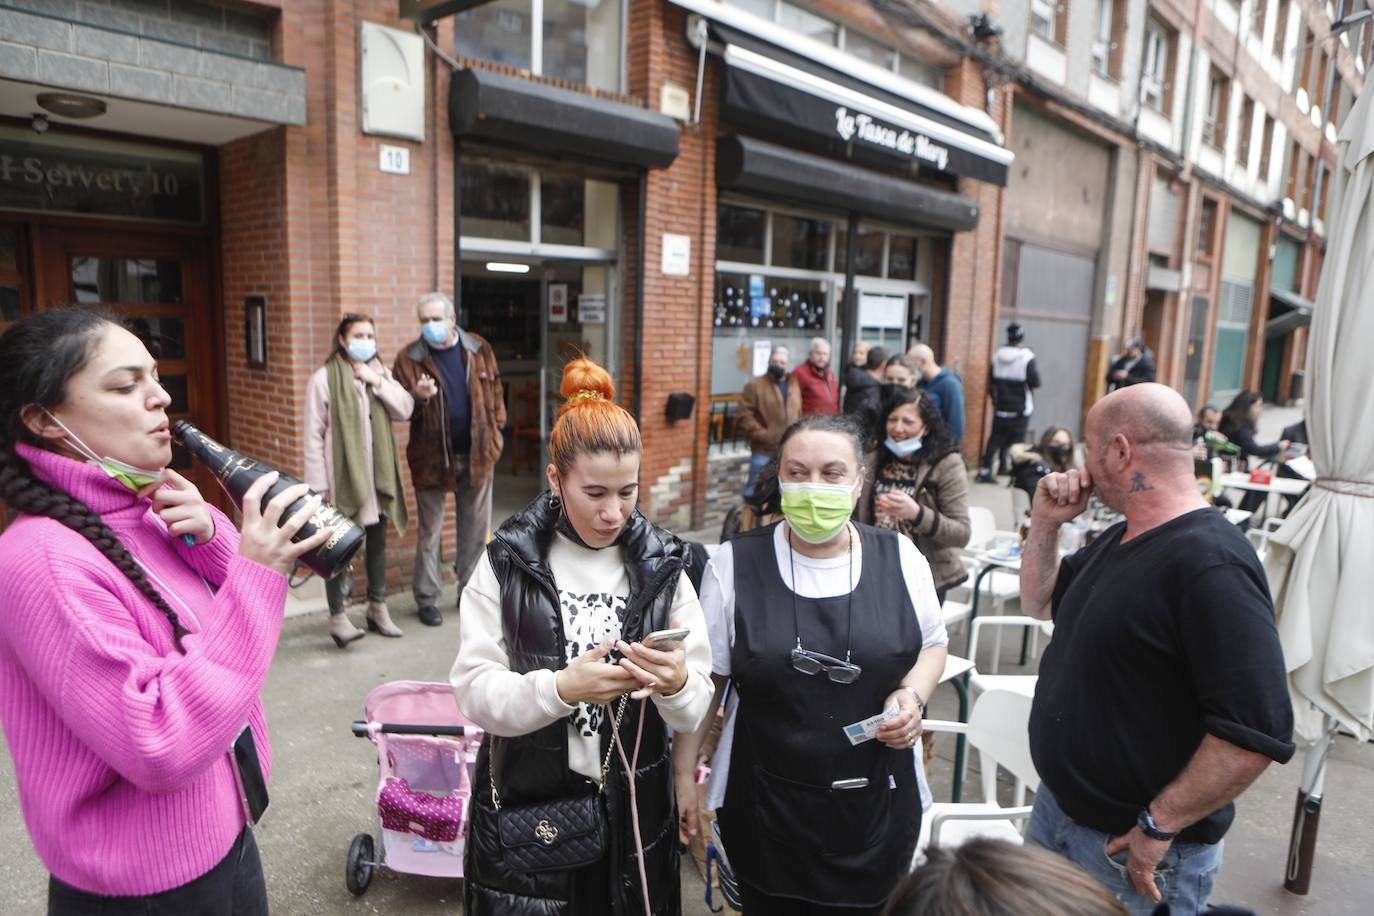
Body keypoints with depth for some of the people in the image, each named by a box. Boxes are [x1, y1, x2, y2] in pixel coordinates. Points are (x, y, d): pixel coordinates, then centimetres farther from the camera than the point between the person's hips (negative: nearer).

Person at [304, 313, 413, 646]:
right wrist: (319, 485, -12)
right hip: (342, 475, -5)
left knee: (377, 541, 14)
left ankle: (377, 608, 28)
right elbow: (314, 435, -9)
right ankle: (337, 616, 9)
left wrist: (377, 381, -12)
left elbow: (405, 410, -1)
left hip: (376, 474, 6)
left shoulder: (380, 373, 10)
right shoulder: (324, 378, -7)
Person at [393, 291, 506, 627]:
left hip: (476, 453, 2)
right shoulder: (409, 358, -4)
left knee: (476, 529, 11)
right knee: (429, 532, 7)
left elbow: (494, 391, 9)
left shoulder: (479, 350, 2)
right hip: (432, 457, -2)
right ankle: (426, 599, 19)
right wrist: (419, 398, -26)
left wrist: (495, 429, 3)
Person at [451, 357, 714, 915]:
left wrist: (676, 684, -29)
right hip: (525, 807, -1)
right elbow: (475, 692, -12)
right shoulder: (508, 563, -7)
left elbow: (695, 711, -7)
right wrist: (560, 688, -29)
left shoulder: (662, 567, -4)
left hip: (632, 810, 2)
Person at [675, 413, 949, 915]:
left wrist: (913, 695, -8)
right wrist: (683, 773, 1)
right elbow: (703, 678, -1)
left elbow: (933, 643, 11)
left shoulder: (900, 557, -5)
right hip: (765, 803, -1)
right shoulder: (734, 563, -8)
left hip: (877, 801, 2)